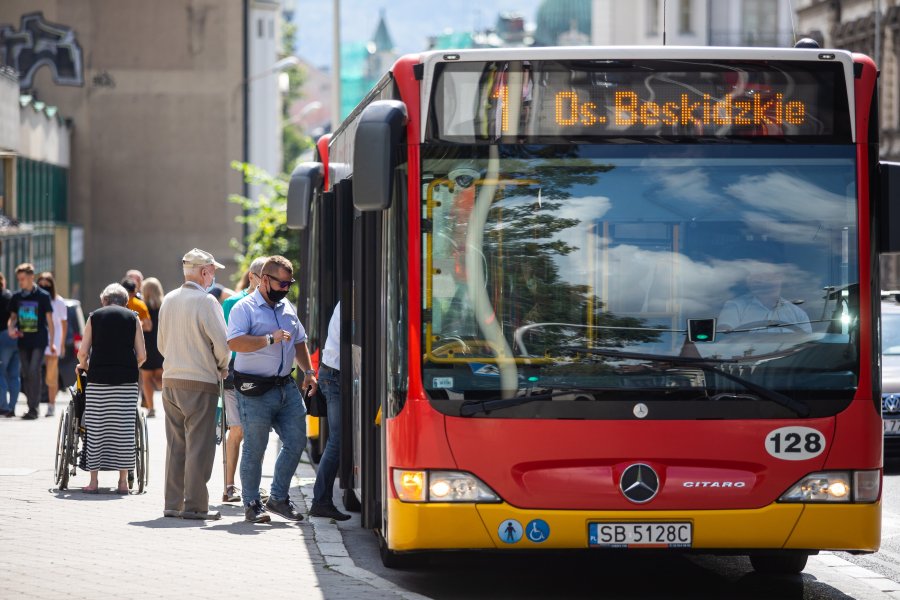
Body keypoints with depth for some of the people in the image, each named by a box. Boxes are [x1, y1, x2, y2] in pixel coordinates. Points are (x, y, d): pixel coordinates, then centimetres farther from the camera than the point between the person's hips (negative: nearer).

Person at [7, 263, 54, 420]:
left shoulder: (42, 296, -4)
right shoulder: (16, 297, 6)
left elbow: (49, 320, 0)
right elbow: (13, 316, 17)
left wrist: (52, 342, 0)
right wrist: (10, 327, -6)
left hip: (39, 341, -5)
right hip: (23, 341, 5)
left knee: (34, 372, -15)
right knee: (26, 374, 7)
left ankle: (34, 408, -14)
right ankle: (31, 408, 15)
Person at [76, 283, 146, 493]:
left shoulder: (95, 317, 10)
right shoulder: (132, 318, 10)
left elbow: (83, 352, 4)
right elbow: (142, 355, 5)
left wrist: (83, 366, 24)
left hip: (98, 379, 0)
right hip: (127, 381, 0)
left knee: (95, 429, 4)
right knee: (124, 429, 3)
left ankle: (93, 481, 5)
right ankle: (123, 481, 3)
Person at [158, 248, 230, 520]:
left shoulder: (169, 300, 10)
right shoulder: (205, 301, -12)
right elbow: (222, 343, -13)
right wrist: (223, 368, 5)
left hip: (171, 380, 7)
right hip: (200, 383, -7)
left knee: (175, 444, 11)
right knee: (199, 445, -3)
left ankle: (172, 503, 13)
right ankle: (194, 505, -4)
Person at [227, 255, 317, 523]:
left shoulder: (287, 308, 16)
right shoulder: (245, 308, -8)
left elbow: (299, 342, 27)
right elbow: (234, 342, -22)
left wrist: (308, 371, 14)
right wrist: (270, 339, -24)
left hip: (286, 387, 7)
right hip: (255, 391, -7)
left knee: (296, 441, 4)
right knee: (254, 449, -1)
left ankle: (278, 497, 18)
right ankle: (251, 505, 10)